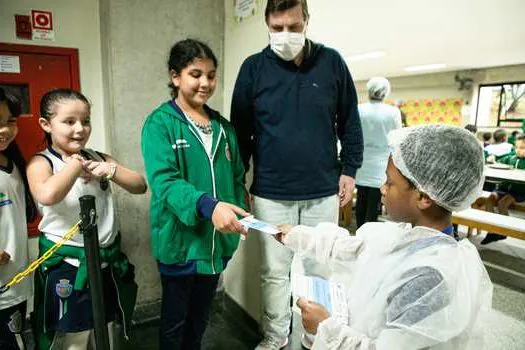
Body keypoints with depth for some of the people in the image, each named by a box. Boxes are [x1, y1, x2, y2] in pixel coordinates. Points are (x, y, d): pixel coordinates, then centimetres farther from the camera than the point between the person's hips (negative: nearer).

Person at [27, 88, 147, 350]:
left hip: (108, 262, 5)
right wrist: (75, 163, -17)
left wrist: (110, 170, -14)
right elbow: (47, 195, -31)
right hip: (66, 267, -5)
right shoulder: (41, 162, -8)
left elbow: (140, 186, 1)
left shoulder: (99, 158, 7)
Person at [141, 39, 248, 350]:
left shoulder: (223, 126, 7)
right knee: (175, 319, 16)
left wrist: (240, 216, -2)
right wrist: (207, 205, -40)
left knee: (201, 317, 24)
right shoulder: (160, 123, -11)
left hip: (217, 241, 5)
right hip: (180, 240, -5)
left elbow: (237, 178, 11)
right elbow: (164, 181, -24)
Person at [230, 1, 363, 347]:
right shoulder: (253, 67, -2)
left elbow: (350, 122, 8)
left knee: (318, 268, 15)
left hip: (323, 191, 1)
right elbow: (240, 129, 3)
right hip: (271, 193, -1)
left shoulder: (332, 62, 1)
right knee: (275, 271, 11)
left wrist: (349, 169, 4)